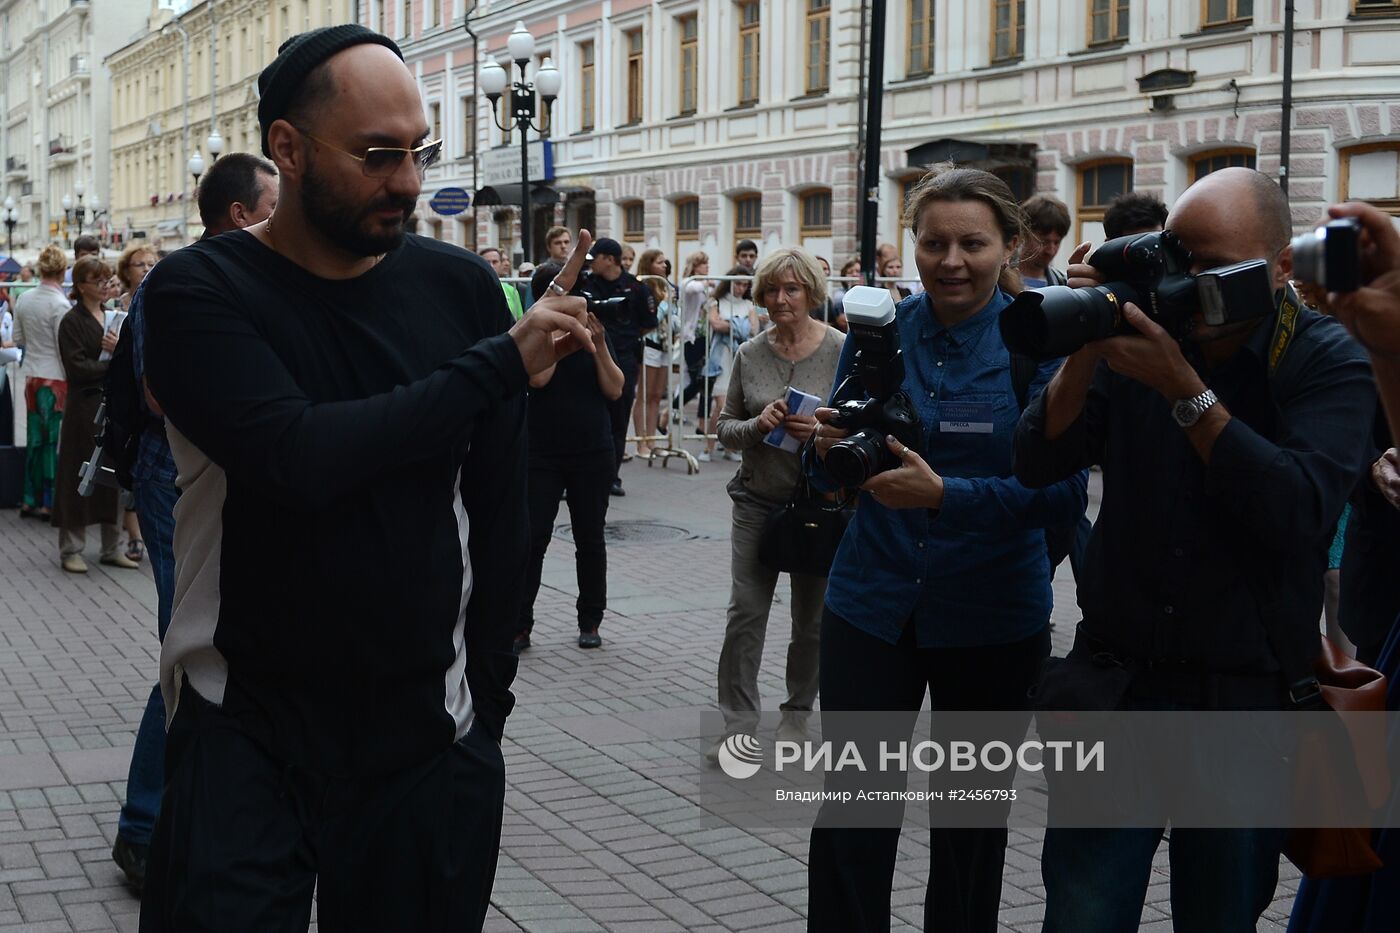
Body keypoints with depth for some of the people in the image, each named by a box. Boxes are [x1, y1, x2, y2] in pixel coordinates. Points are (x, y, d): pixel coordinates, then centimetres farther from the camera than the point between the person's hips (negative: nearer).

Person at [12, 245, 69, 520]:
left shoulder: (23, 300, 4)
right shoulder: (60, 304, -16)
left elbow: (18, 340, 12)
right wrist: (73, 380, -7)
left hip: (31, 376, 6)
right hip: (55, 378, -6)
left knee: (35, 439, 14)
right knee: (54, 441, 1)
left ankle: (29, 500, 19)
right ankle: (49, 502, 5)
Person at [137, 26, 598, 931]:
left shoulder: (462, 289, 0)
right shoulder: (199, 290, -8)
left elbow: (497, 511, 6)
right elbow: (301, 458, -25)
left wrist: (488, 692, 7)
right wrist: (500, 363, -18)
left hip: (425, 731, 3)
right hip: (245, 728, -2)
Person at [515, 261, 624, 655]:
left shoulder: (593, 330, 2)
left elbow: (615, 390, -4)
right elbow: (537, 377, -21)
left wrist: (598, 343, -15)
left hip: (593, 453, 2)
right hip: (542, 454, -2)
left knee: (590, 540, 9)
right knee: (532, 539, -6)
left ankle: (590, 622, 20)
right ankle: (519, 626, 1)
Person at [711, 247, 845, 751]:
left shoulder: (842, 351, -7)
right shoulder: (749, 355, 2)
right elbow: (725, 427, 5)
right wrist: (758, 425, -15)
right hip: (758, 500, 2)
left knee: (811, 618, 11)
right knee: (745, 612, -3)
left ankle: (797, 714, 29)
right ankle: (739, 724, 4)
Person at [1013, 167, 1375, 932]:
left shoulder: (1329, 363, -7)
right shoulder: (1143, 329, 0)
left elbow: (1301, 512, -23)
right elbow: (1038, 462, -3)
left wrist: (1185, 389, -25)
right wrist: (1086, 346, -17)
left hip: (1247, 693, -1)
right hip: (1115, 675, 2)